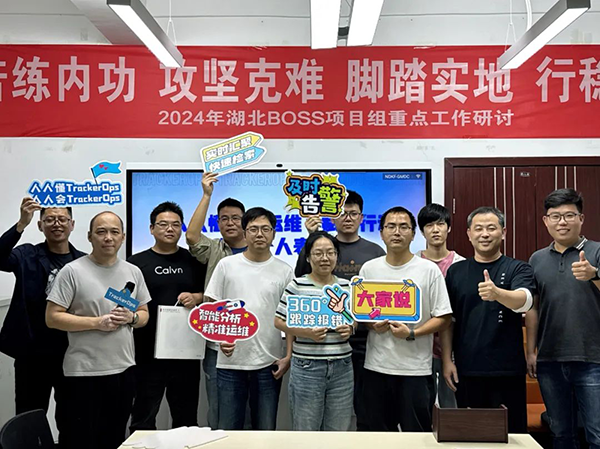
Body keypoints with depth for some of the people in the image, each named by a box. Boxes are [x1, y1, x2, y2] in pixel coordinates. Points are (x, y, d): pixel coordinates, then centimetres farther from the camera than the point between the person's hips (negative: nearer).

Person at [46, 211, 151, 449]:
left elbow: (144, 314, 14)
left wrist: (132, 318, -9)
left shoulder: (133, 271, 8)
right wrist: (97, 323, -18)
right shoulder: (72, 271, -8)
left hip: (124, 368, 5)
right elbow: (52, 318, -11)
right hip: (84, 371, -5)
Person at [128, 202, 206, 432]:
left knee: (186, 419, 13)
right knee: (143, 420, 8)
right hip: (147, 353, -2)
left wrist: (196, 298, -8)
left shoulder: (194, 261, 9)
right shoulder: (136, 263, 3)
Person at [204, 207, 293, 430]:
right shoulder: (226, 265, 2)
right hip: (230, 362, 0)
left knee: (266, 430, 11)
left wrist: (288, 356, -3)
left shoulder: (284, 271, 2)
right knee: (228, 429, 9)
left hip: (269, 363, 0)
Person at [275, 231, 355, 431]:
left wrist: (350, 329, -5)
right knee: (306, 431, 8)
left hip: (342, 367, 4)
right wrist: (305, 333, -17)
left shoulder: (347, 286, 7)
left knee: (339, 431, 13)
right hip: (307, 367, -3)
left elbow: (355, 319, 17)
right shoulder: (297, 286, -5)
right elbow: (279, 321, -3)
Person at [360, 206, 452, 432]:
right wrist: (373, 325, -8)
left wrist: (411, 333, -16)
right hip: (376, 366, 3)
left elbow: (443, 317, -3)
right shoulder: (369, 269, 7)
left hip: (416, 369, -3)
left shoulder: (429, 269, -2)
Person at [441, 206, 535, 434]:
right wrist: (447, 360, 2)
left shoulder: (518, 269, 0)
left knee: (510, 432, 4)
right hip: (466, 370, 2)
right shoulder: (456, 271, 8)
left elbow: (524, 301, -21)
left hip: (507, 370, -2)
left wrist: (496, 293, -41)